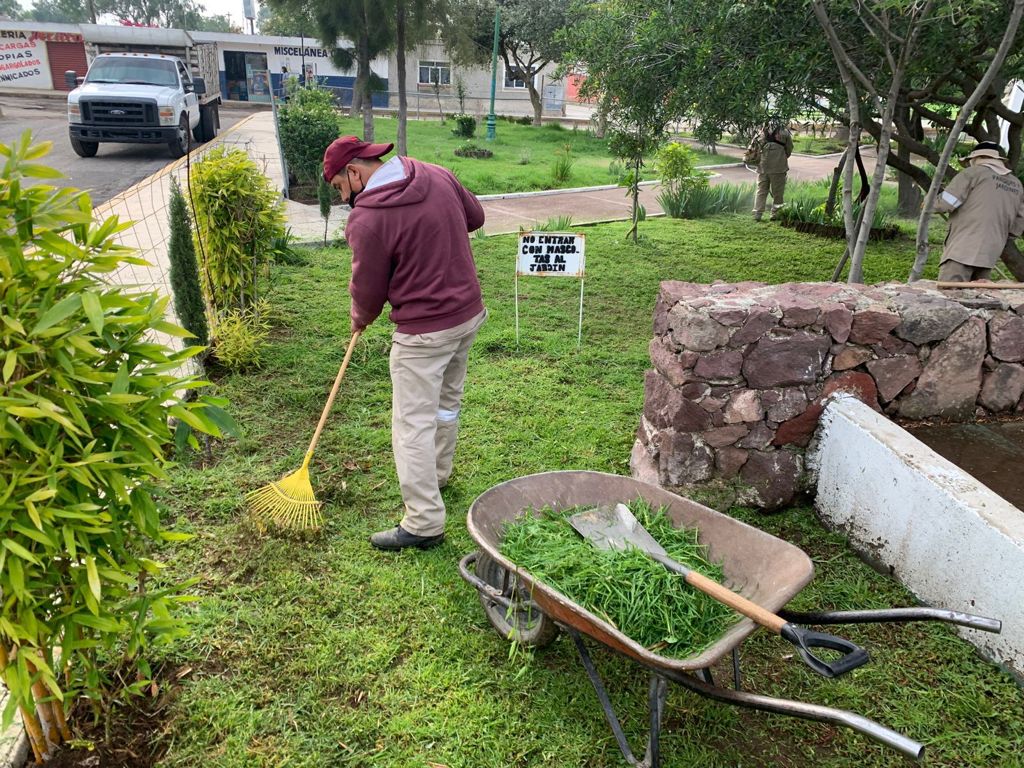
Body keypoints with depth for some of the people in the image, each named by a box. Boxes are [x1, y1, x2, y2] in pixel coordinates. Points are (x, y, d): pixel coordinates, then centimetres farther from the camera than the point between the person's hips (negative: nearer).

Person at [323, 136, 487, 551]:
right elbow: (475, 217, 16)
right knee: (447, 400, 25)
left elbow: (368, 292, -8)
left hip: (424, 331, -8)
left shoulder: (367, 219, -19)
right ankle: (437, 474, 46)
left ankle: (424, 523, 6)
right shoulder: (438, 175, 1)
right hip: (469, 313, 8)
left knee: (413, 424, 0)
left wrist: (359, 320, 12)